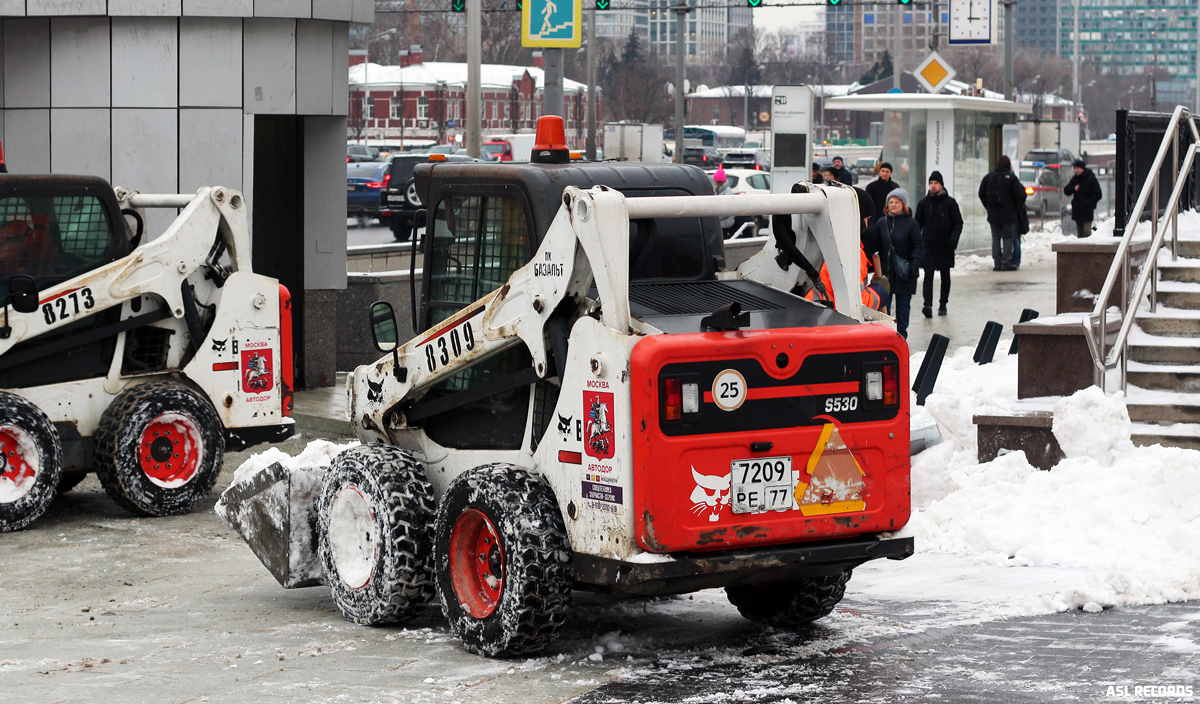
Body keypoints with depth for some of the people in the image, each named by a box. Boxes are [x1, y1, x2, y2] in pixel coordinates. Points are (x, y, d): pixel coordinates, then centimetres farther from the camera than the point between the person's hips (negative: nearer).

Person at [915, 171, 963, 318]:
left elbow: (958, 223, 2)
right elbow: (918, 224, 12)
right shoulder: (923, 203, 6)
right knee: (928, 274, -13)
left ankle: (943, 304, 22)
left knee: (945, 275, 10)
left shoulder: (950, 202, 1)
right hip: (928, 246, 0)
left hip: (945, 246, 0)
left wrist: (954, 238, -15)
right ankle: (928, 304, -23)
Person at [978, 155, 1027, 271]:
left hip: (993, 214, 3)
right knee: (1008, 238, 2)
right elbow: (1019, 196, -7)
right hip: (1008, 214, -3)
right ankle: (1006, 263, -3)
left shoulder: (988, 177, 2)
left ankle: (997, 263, 4)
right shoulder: (1011, 178, -8)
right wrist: (1017, 208, 11)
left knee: (996, 237, 8)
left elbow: (981, 194, 6)